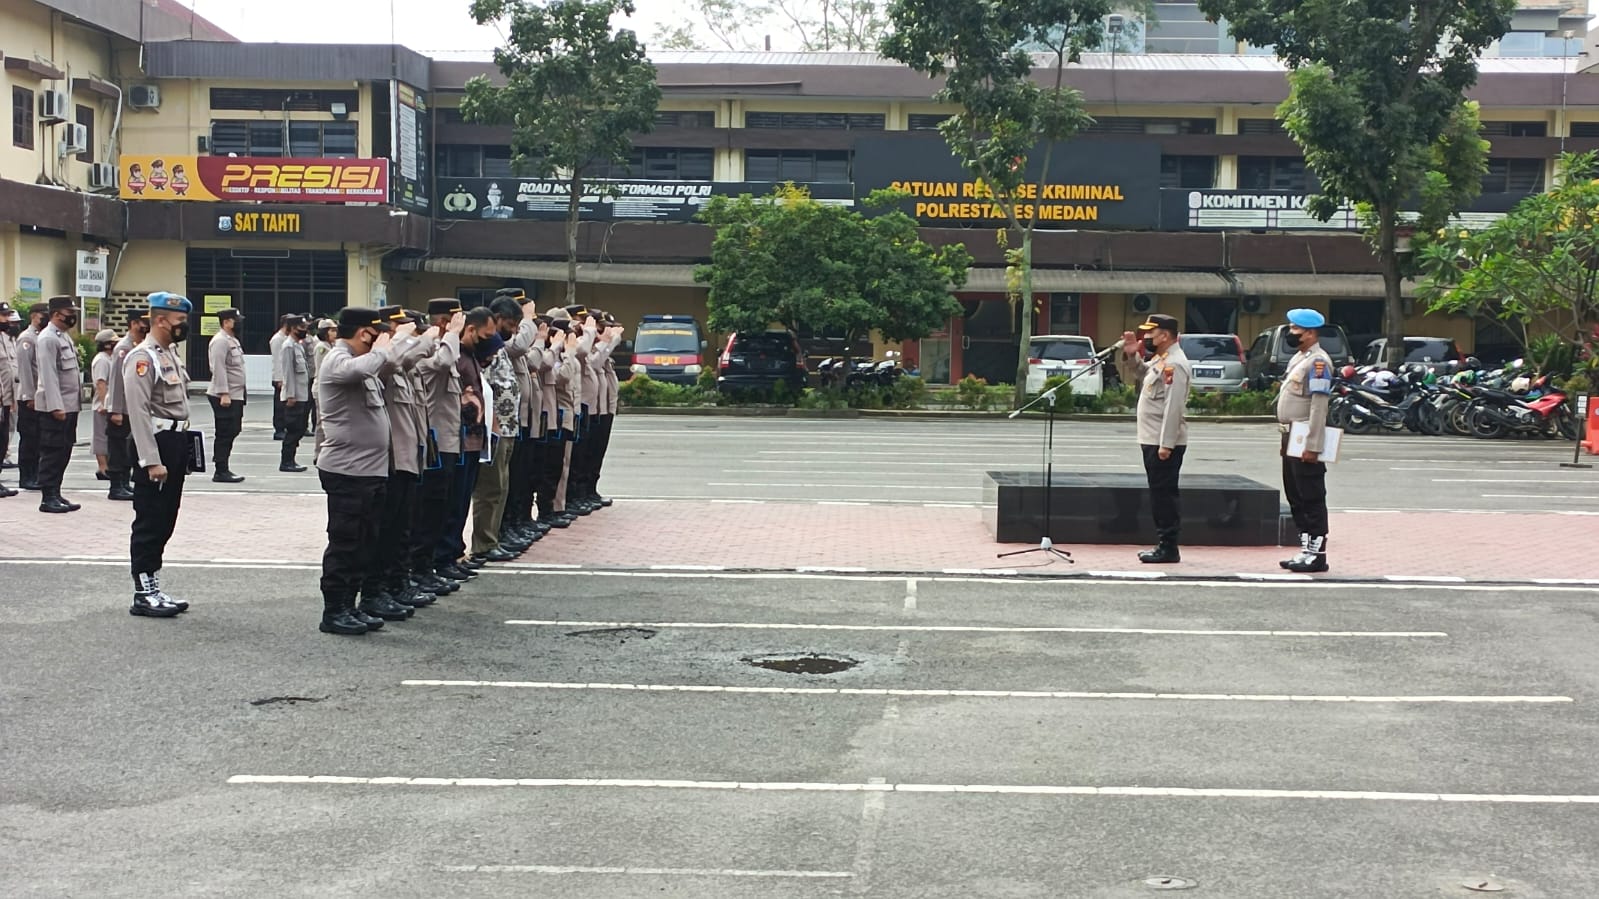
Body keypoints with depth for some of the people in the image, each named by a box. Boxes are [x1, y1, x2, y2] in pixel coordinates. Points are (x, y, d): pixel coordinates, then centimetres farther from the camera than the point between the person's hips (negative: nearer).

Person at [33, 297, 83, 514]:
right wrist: (56, 406, -23)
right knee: (52, 453, -5)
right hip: (54, 407, -9)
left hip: (70, 405, 9)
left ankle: (55, 495, 17)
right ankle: (48, 498, -2)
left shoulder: (65, 337, 17)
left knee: (63, 453, 11)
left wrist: (74, 404, 18)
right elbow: (49, 375, -19)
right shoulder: (47, 339, -13)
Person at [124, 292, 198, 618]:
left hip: (176, 443, 10)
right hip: (155, 445, -10)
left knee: (164, 523, 14)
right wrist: (152, 461, -23)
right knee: (149, 523, -4)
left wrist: (184, 449, 16)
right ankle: (143, 594, 2)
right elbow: (139, 412, -20)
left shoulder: (170, 353, 16)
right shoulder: (142, 358, -14)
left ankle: (153, 588, 21)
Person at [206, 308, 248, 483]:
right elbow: (218, 369, -21)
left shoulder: (233, 341, 18)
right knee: (225, 434, -7)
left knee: (232, 432, 13)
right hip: (224, 397, -10)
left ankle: (223, 468, 20)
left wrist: (242, 392, 22)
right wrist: (223, 394, -25)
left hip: (236, 395, 10)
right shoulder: (220, 341, -14)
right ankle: (220, 472, -4)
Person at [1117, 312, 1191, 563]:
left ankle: (1168, 549, -3)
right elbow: (1133, 376, 28)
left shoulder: (1174, 364, -16)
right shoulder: (1159, 360, 16)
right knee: (1160, 495, 13)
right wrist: (1131, 355, 8)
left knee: (1164, 494, -7)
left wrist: (1166, 444, -25)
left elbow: (1173, 407, -22)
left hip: (1164, 444, -10)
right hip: (1153, 440, 10)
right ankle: (1164, 545, 18)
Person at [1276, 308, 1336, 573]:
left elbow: (1319, 406, -20)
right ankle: (1305, 549, 20)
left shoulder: (1318, 361, -14)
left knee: (1311, 499, -6)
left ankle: (1316, 554, -3)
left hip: (1306, 442, -10)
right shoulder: (1298, 358, 17)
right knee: (1295, 497, 13)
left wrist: (1312, 446, -24)